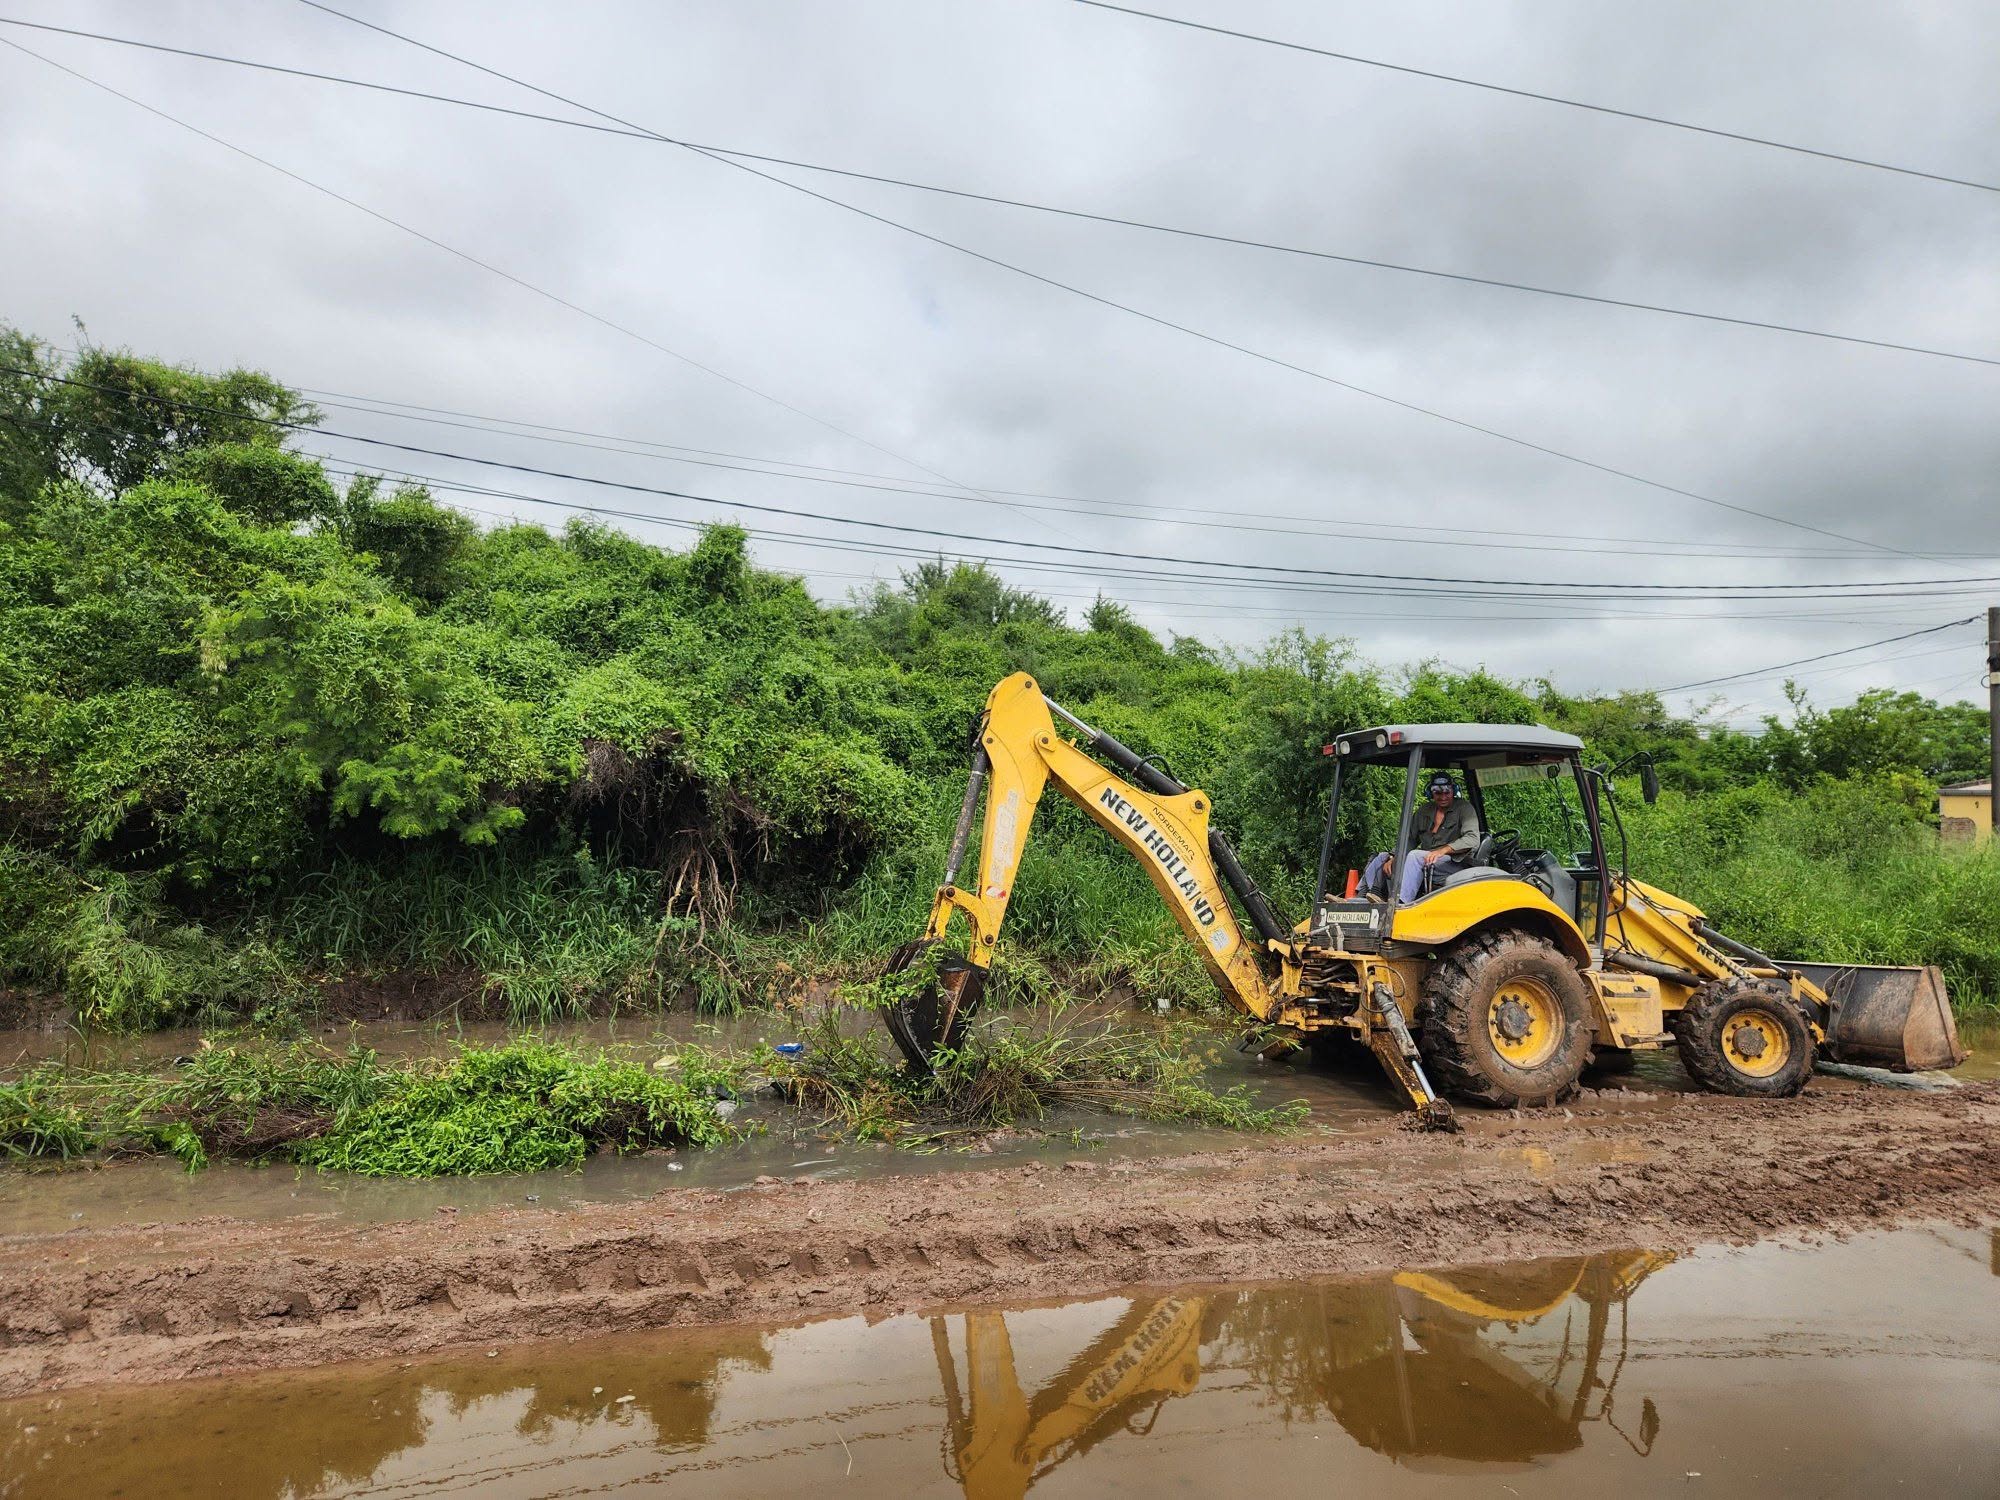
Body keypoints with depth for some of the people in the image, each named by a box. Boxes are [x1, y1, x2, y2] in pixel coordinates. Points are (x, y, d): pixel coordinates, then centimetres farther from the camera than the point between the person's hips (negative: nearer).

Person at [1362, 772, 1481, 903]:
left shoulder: (1464, 808, 0)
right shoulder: (1423, 812, 17)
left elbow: (1473, 839, -14)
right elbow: (1409, 840, 14)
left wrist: (1443, 850, -27)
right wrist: (1393, 858, -5)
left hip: (1454, 864, -7)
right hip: (1425, 861, 7)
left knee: (1414, 856, -34)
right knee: (1381, 858, -4)